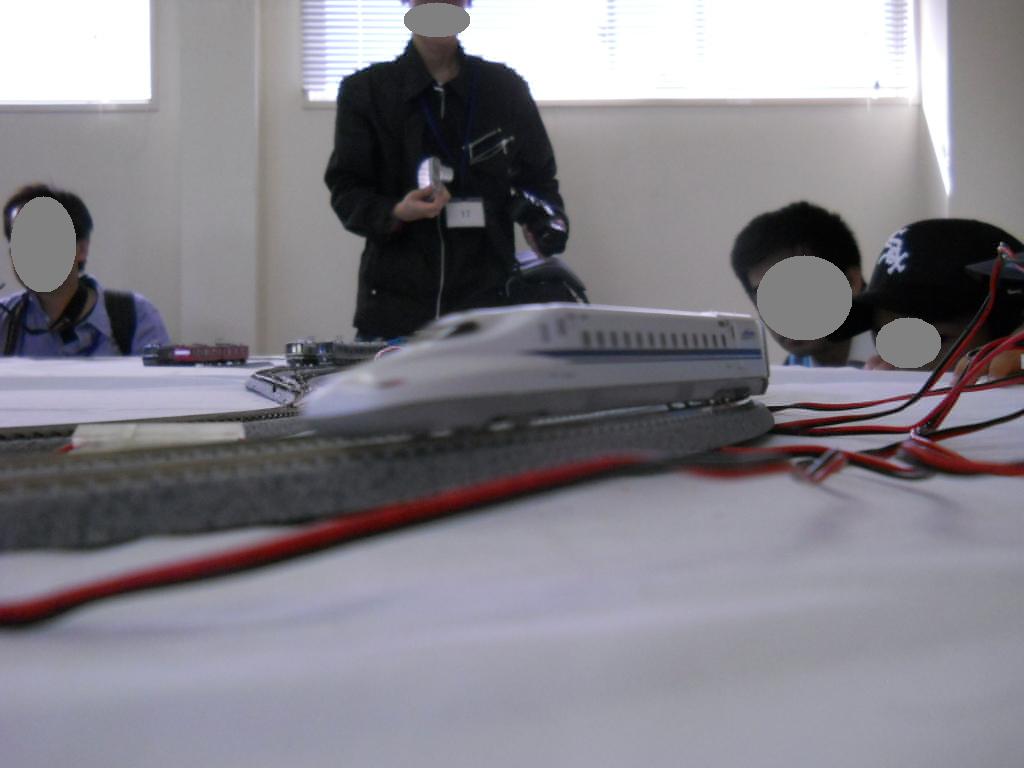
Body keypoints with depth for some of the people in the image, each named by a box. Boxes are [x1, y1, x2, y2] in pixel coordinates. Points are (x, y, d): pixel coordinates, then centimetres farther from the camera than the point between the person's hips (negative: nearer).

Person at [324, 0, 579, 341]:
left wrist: (548, 227, -3)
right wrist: (395, 213, -15)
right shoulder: (365, 91, 8)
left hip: (488, 300, 1)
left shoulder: (504, 87, 12)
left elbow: (538, 178, 18)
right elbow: (345, 189, 5)